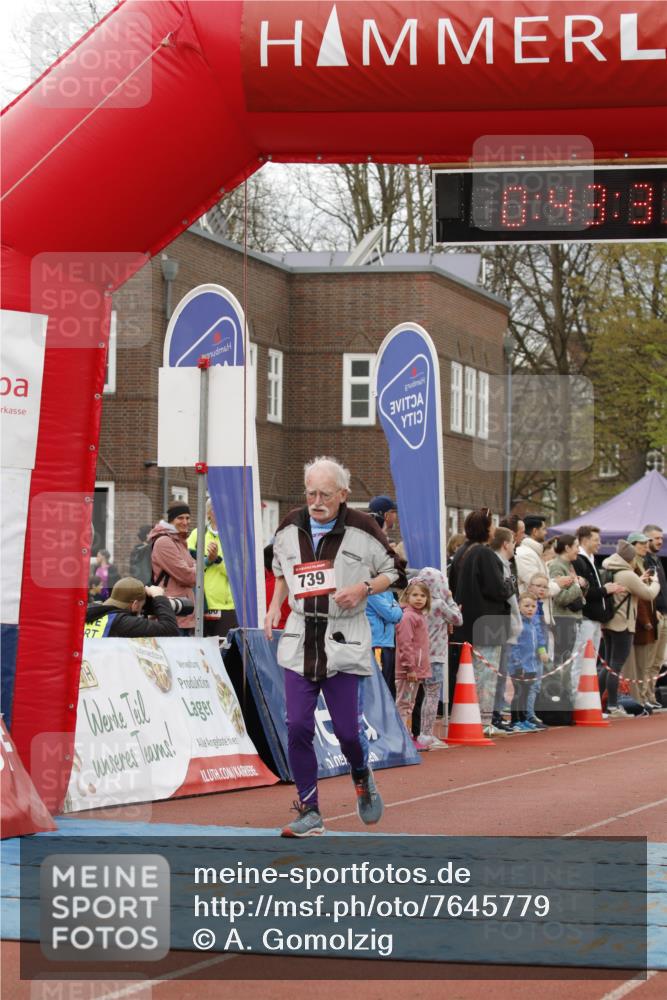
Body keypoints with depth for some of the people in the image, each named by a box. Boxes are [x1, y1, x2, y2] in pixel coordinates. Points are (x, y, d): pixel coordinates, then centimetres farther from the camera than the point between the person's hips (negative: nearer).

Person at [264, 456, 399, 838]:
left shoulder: (362, 528, -5)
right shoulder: (290, 528, 6)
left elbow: (392, 570, 5)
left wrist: (363, 589, -13)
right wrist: (275, 606, 7)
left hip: (345, 644, -3)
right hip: (300, 640, 3)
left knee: (348, 730, -4)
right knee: (298, 728, -5)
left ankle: (362, 777, 31)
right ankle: (309, 813, 5)